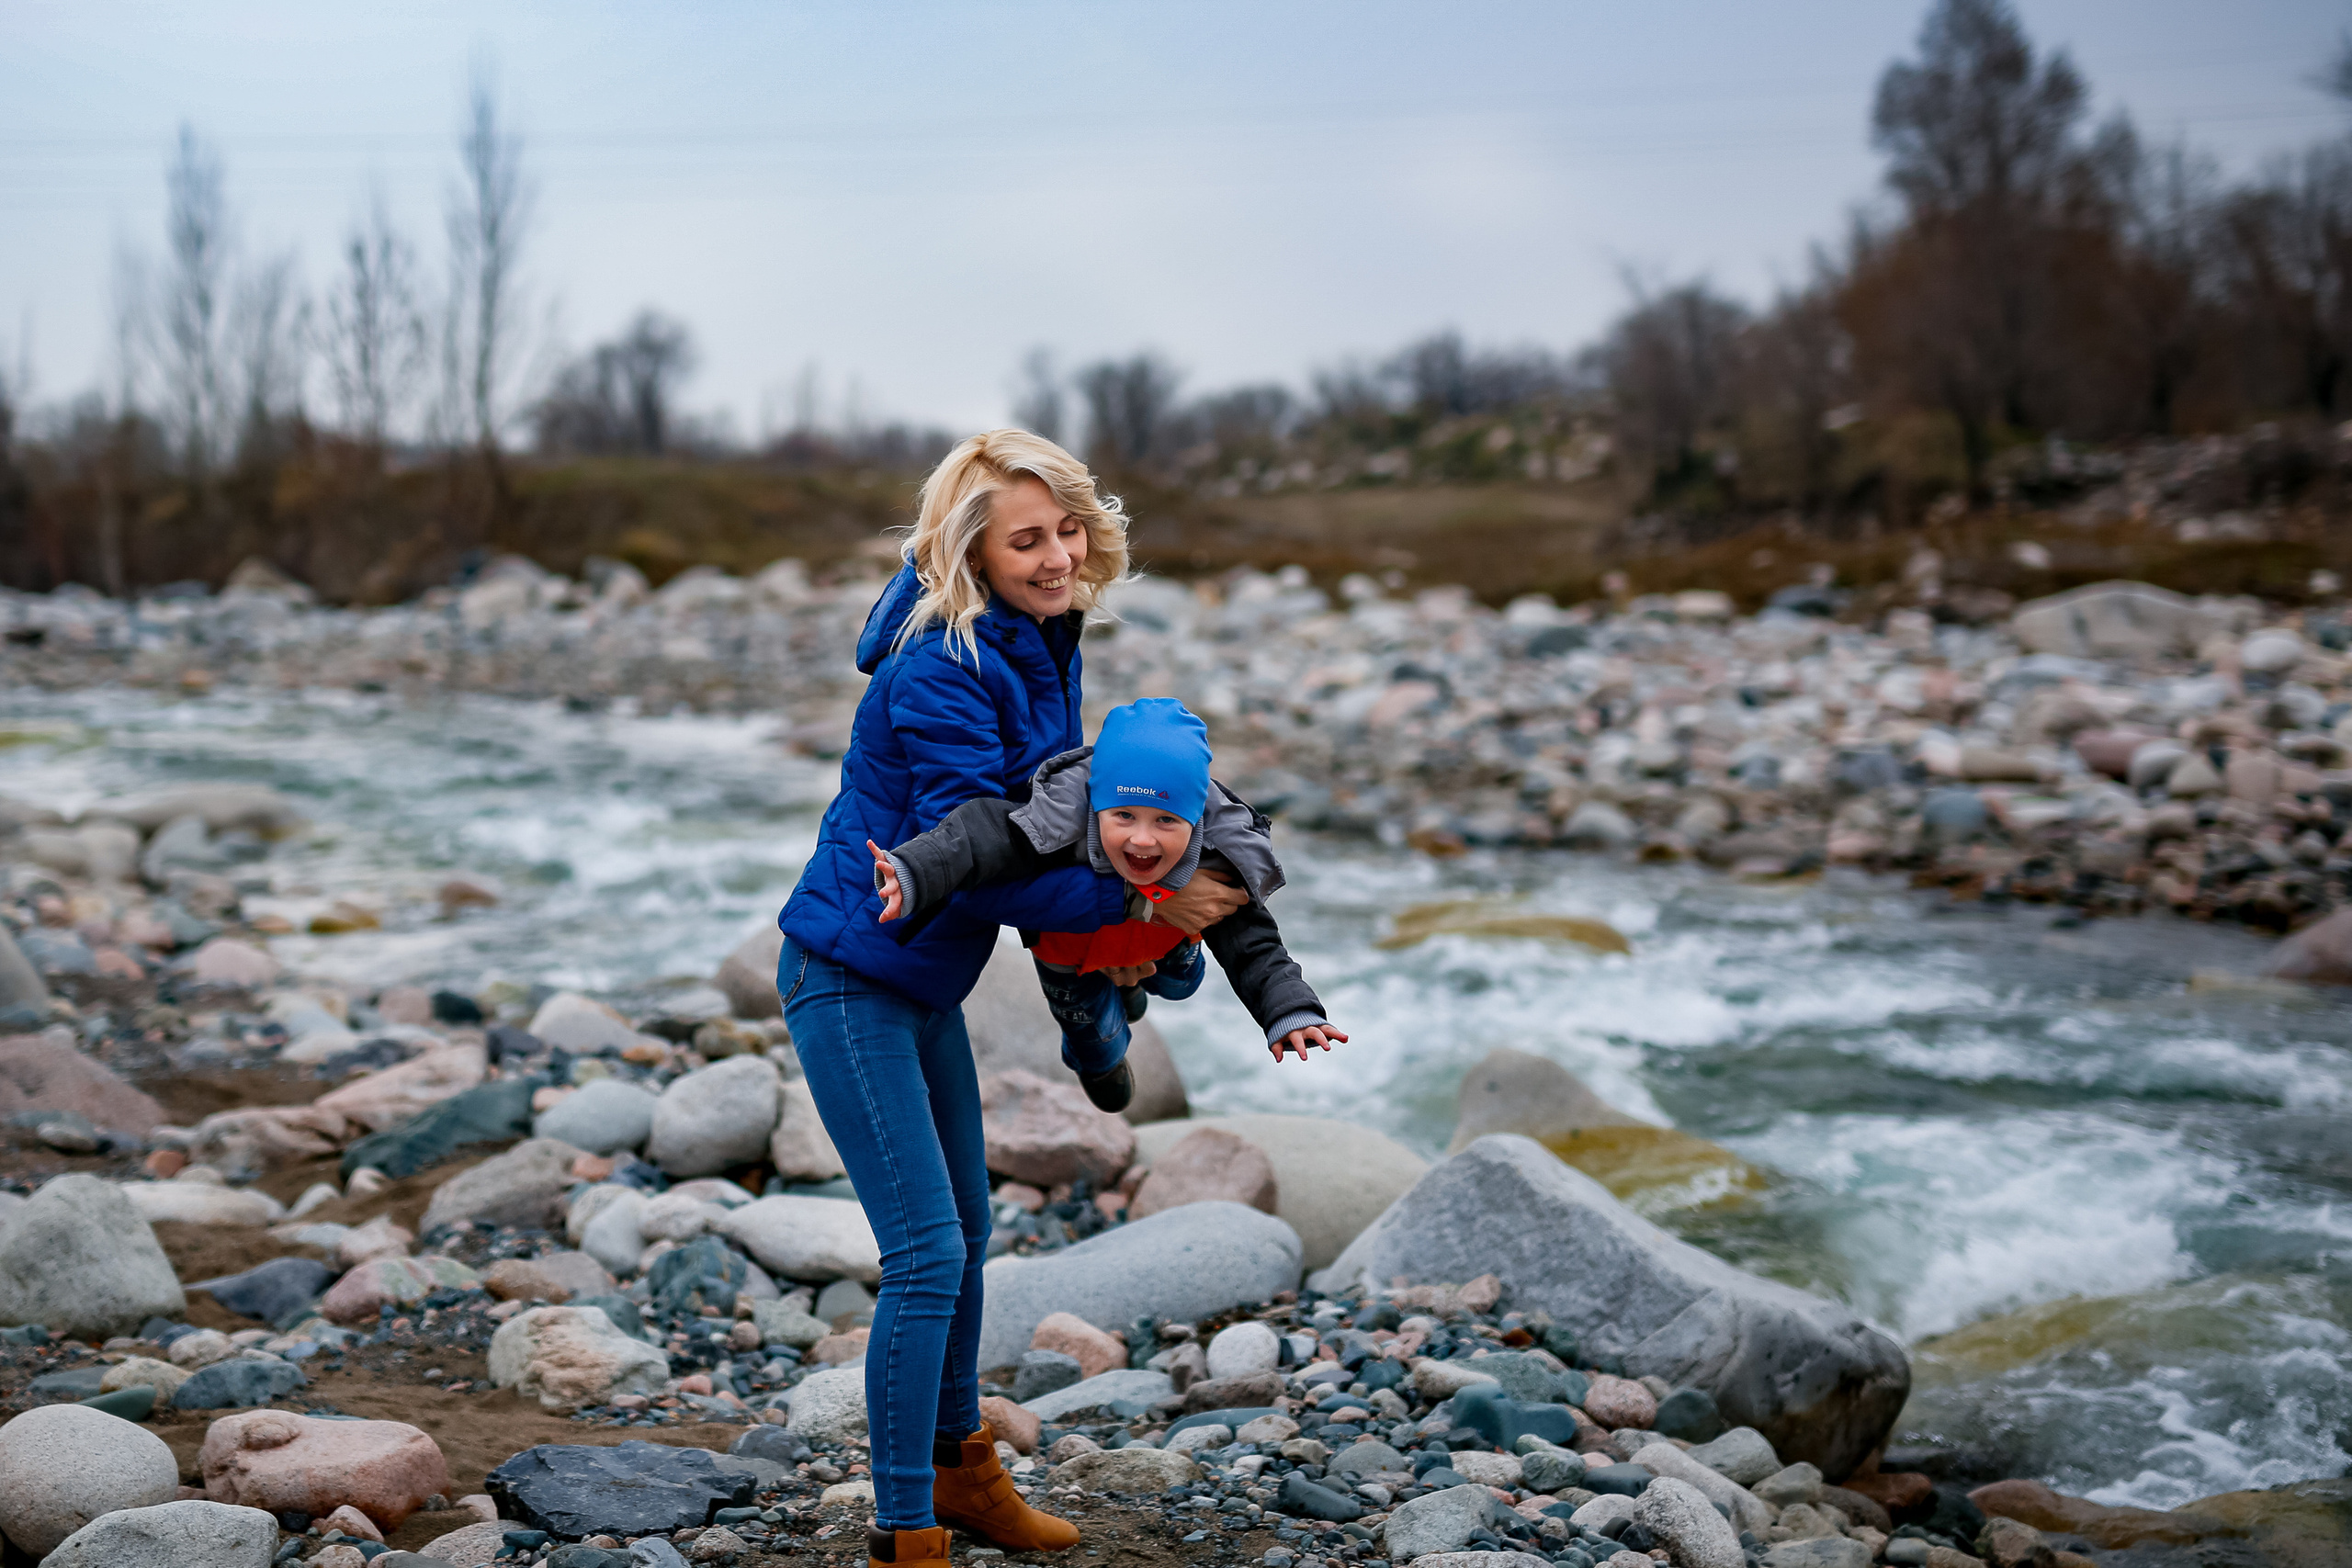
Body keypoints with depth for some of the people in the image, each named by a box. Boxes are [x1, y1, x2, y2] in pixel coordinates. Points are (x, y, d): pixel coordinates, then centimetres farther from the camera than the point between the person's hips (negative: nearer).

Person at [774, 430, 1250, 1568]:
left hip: (923, 979, 10)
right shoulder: (941, 670, -26)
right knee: (926, 1252, -10)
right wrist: (1141, 901, -24)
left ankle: (959, 1472, 38)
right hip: (851, 979, -10)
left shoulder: (1041, 637, 3)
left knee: (964, 1233, 20)